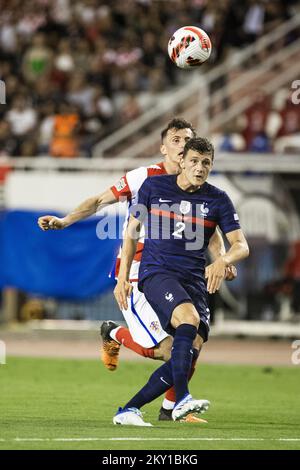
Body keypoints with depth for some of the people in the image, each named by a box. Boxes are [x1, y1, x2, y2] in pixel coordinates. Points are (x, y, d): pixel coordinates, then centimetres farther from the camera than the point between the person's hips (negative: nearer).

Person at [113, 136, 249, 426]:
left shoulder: (218, 200, 5)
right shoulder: (153, 186, 3)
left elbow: (241, 246, -1)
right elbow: (132, 231, 11)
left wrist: (223, 261, -24)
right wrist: (123, 277, 5)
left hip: (194, 280, 4)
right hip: (156, 272, -4)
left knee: (192, 349, -10)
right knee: (189, 318, -32)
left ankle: (129, 410, -1)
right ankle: (181, 400, -38)